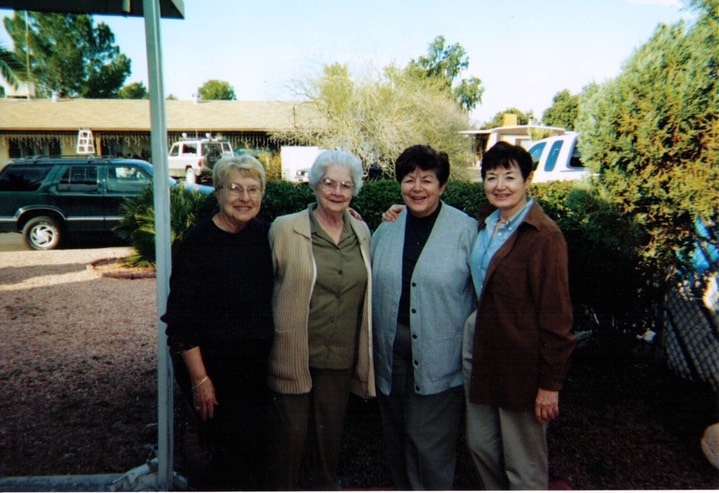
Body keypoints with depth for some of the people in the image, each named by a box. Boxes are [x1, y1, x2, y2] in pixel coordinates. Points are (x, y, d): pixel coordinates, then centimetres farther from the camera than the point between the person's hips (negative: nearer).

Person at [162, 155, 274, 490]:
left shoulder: (264, 234, 0)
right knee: (236, 447, 1)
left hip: (257, 363, 6)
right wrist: (199, 378, -16)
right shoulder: (197, 243, -15)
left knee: (253, 444, 17)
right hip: (212, 366, -5)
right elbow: (182, 319, -14)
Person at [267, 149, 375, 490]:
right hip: (294, 354, -3)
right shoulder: (285, 228, -6)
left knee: (331, 431, 16)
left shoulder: (362, 231, 7)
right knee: (291, 431, 6)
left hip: (341, 355, 4)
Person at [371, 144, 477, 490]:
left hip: (438, 357, -4)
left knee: (430, 443, 4)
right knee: (396, 436, 19)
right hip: (390, 350, 5)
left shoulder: (467, 230, -7)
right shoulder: (386, 229, 6)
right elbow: (371, 287, 15)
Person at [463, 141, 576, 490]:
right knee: (481, 446, 19)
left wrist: (550, 383, -14)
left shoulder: (544, 236, -16)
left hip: (521, 360, -7)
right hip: (480, 351, 7)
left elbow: (556, 314, -16)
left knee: (523, 465, 10)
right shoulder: (486, 225, 7)